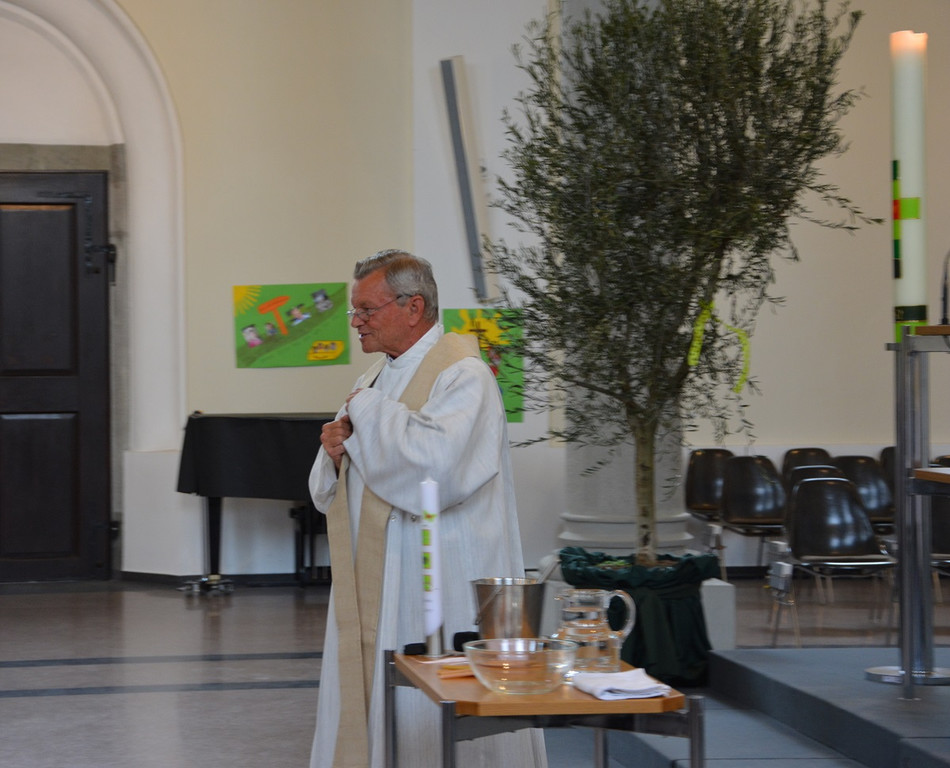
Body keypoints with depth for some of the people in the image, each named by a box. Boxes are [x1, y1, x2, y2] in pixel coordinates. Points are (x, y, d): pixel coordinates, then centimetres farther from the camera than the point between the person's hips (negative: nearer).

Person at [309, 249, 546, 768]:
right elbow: (330, 492, 22)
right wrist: (336, 453, -2)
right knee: (362, 716, 8)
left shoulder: (463, 376, -11)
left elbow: (438, 467, -27)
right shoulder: (378, 379, 17)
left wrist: (367, 413, -14)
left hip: (438, 591, -9)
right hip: (373, 589, 9)